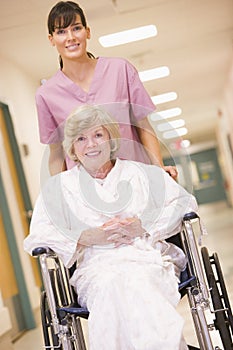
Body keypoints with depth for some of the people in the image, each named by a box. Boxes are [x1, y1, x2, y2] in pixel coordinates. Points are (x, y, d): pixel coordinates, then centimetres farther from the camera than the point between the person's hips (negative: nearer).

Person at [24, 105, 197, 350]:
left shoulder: (143, 173, 20)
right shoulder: (57, 187, 19)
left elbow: (185, 203, 11)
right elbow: (36, 237, 8)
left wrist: (144, 225, -5)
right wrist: (88, 236, -6)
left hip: (148, 259, 0)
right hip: (97, 269, 0)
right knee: (111, 285, -37)